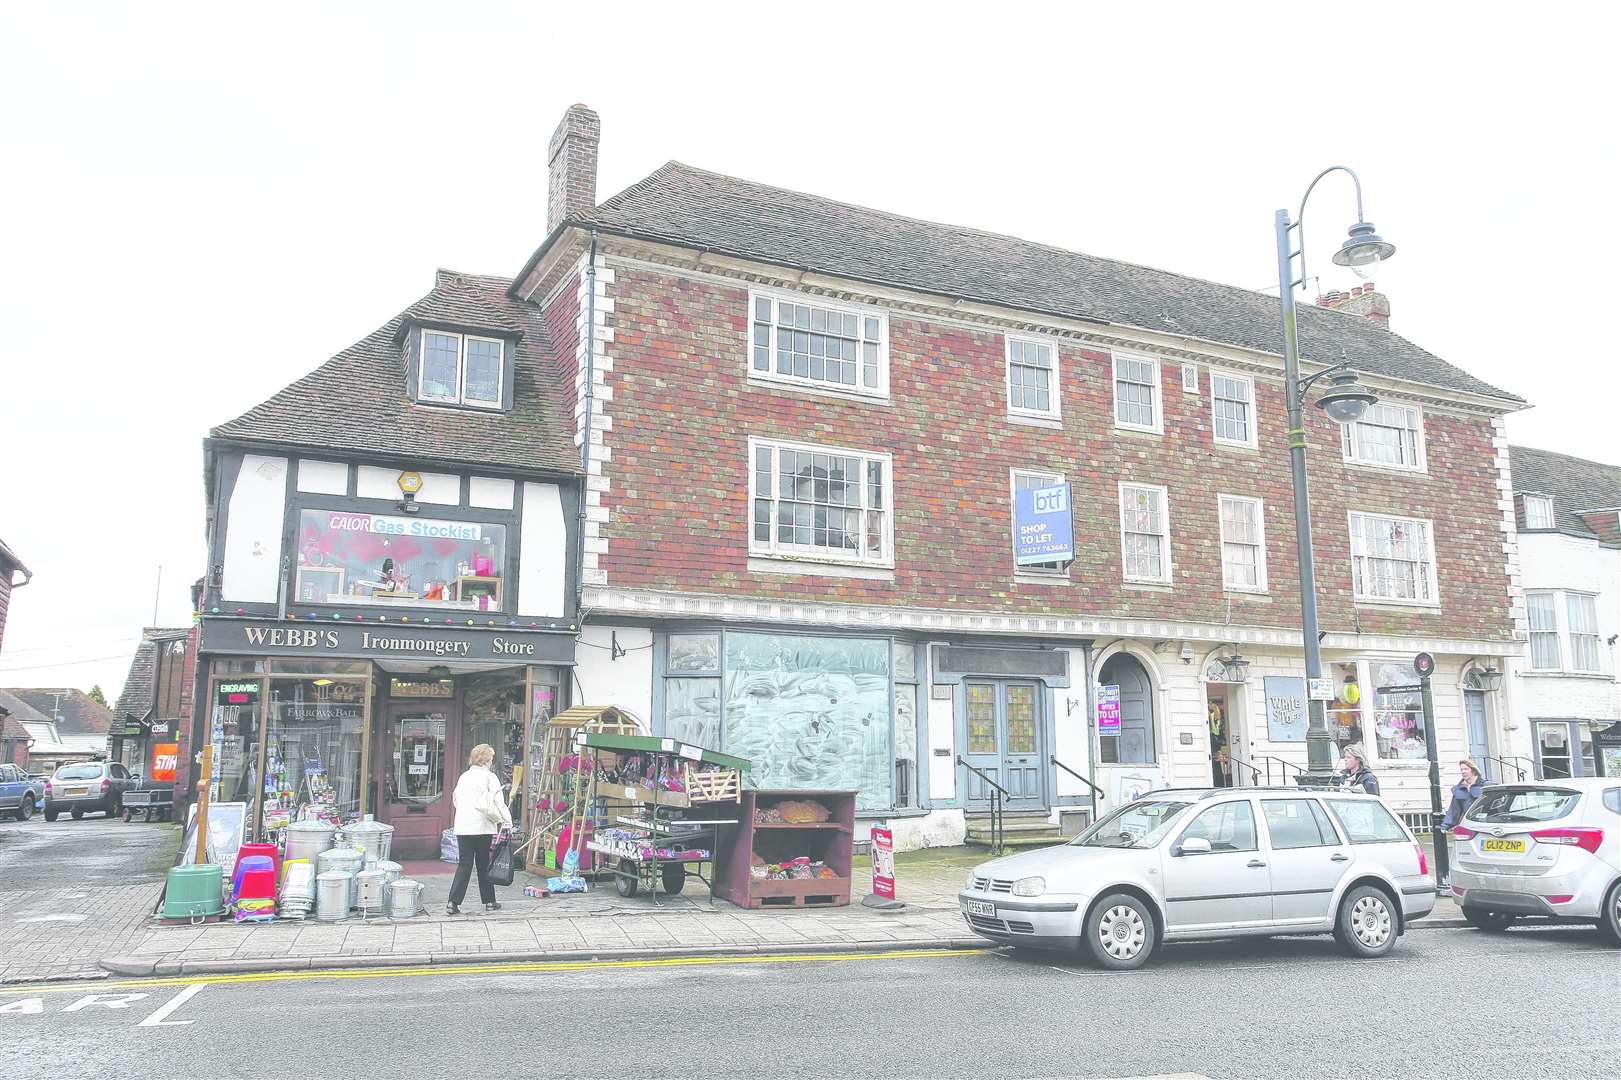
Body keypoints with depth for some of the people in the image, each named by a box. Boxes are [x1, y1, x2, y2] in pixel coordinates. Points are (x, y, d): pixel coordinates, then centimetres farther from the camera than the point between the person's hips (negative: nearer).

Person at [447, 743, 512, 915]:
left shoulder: (464, 777, 12)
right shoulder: (489, 777, -6)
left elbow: (456, 800, 18)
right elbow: (497, 803, -11)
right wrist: (506, 821, -5)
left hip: (462, 827, 4)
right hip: (482, 827, -4)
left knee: (464, 864, 5)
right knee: (484, 865, 8)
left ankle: (453, 902, -5)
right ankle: (489, 902, 18)